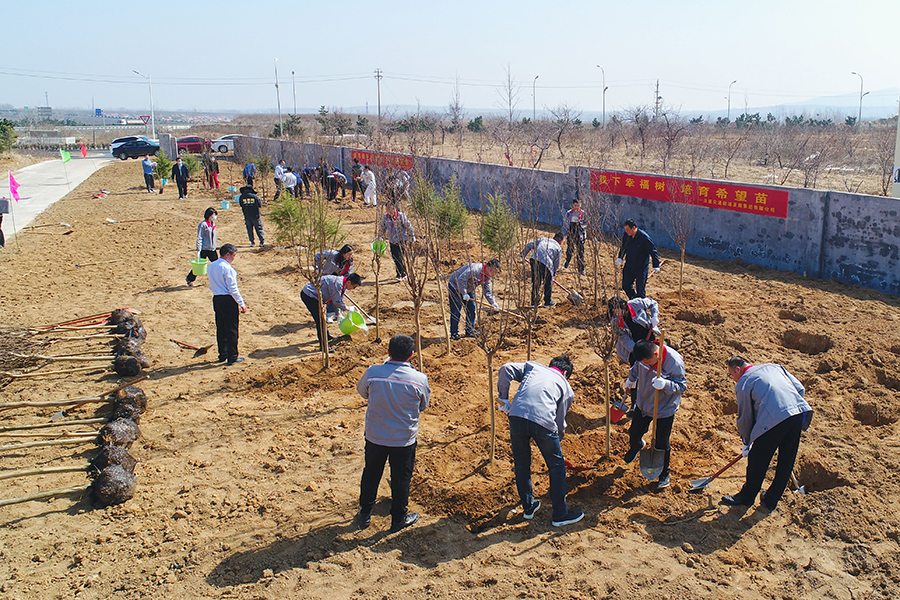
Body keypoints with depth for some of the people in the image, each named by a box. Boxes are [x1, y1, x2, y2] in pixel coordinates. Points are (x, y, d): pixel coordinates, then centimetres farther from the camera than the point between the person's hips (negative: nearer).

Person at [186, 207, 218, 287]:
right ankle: (189, 279, 20)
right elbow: (199, 238, -15)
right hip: (204, 249, -7)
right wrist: (198, 249, -19)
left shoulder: (213, 224, 10)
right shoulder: (203, 225, -14)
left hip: (212, 249, 7)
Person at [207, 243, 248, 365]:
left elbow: (211, 286, 14)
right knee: (232, 329, 1)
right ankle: (232, 357, 5)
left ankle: (222, 355, 23)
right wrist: (242, 304, -14)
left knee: (221, 328, 15)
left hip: (216, 299, 8)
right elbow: (233, 289, -18)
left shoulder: (211, 267, 9)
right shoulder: (227, 268, -16)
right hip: (228, 300, -8)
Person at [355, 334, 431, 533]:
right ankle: (399, 518, 32)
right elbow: (423, 405, -1)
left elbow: (362, 391, 4)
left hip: (375, 436, 2)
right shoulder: (419, 379, -18)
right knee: (401, 478, 17)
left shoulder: (372, 373, -17)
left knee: (371, 474, 21)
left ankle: (364, 514, 37)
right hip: (404, 439, -1)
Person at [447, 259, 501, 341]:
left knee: (472, 308, 8)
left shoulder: (487, 277, -3)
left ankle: (470, 331, 18)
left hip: (468, 289, 9)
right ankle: (454, 333, -1)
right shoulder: (475, 268, -32)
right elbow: (461, 279, -34)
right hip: (456, 285, -9)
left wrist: (493, 303, -8)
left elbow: (487, 292, 3)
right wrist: (464, 294, -30)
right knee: (456, 310, -9)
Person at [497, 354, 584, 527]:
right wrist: (558, 438, 35)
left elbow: (506, 369, 11)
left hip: (517, 416, 2)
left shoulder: (532, 366, 27)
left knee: (521, 463, 21)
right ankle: (560, 514, 23)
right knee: (557, 466, 16)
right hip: (543, 421, -2)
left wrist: (503, 398, 17)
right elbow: (560, 421, 19)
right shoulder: (566, 387, 22)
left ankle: (528, 507, 35)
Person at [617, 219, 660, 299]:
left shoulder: (644, 237, -21)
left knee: (640, 289, 0)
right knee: (625, 285, 11)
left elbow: (653, 251, -16)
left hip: (641, 268, -6)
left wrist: (656, 266, -19)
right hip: (628, 267, 6)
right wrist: (620, 258, 10)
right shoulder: (626, 235, -4)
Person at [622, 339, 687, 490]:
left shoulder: (675, 362, -31)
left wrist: (665, 384, -42)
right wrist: (631, 380, 27)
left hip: (665, 409, -5)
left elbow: (682, 386, -22)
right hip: (643, 404, 5)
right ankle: (636, 446, 59)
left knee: (661, 444, 4)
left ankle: (664, 475, 30)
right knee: (634, 433, 20)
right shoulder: (644, 356, -17)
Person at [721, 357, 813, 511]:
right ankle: (772, 500, 32)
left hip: (774, 420, -7)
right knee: (786, 462, 18)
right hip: (799, 413, 7)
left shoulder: (742, 384, 7)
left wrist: (746, 443, 22)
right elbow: (800, 389, 18)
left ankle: (746, 497, 26)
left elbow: (745, 417, 10)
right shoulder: (773, 367, 23)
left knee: (757, 461, 11)